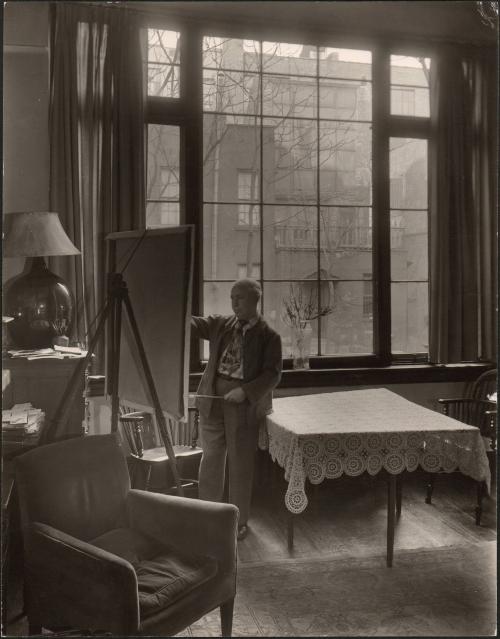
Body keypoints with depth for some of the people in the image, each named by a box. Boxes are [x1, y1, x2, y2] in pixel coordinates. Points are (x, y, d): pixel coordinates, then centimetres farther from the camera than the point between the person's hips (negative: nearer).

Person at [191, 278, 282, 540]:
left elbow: (272, 374, -9)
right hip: (213, 399, 4)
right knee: (210, 458, 12)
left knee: (240, 464, 6)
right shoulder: (221, 324, 8)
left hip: (245, 404, -4)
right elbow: (195, 325, -2)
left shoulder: (268, 336, -5)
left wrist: (245, 392, -20)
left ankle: (239, 521, 22)